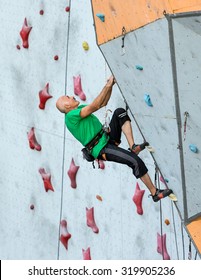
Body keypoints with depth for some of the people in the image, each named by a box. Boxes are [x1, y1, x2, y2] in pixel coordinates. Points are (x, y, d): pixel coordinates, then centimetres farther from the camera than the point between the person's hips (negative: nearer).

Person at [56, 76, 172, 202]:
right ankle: (155, 193, -11)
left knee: (120, 112, -5)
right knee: (136, 161, -22)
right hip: (102, 149, -10)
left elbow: (103, 103, 18)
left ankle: (133, 146, -12)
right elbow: (94, 106, -22)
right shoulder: (71, 116, -15)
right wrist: (108, 86, -19)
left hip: (108, 138, 10)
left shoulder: (80, 109, 15)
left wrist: (110, 86, 3)